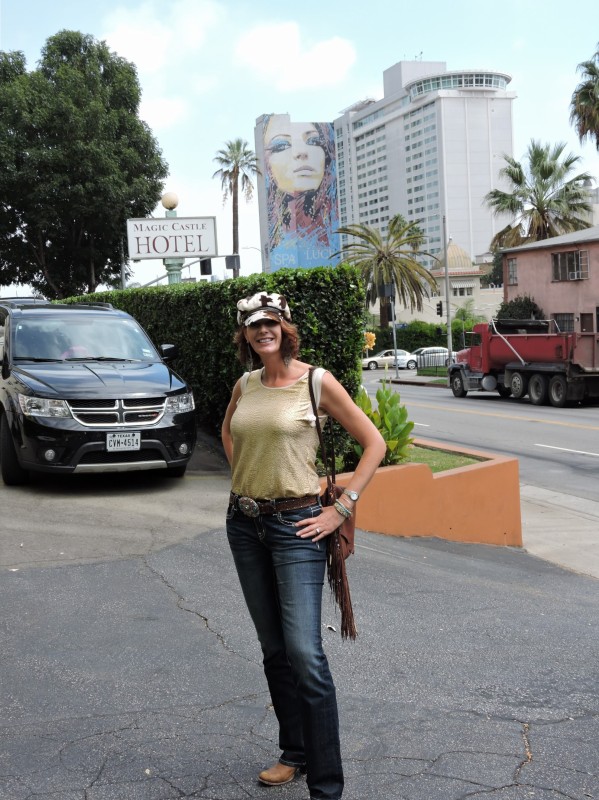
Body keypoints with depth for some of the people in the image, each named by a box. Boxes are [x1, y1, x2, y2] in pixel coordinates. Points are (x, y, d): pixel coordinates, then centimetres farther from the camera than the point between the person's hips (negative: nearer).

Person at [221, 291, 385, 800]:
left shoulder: (316, 381, -9)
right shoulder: (246, 384, 7)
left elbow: (374, 443, -6)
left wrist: (342, 509, -10)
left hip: (295, 524, -6)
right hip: (244, 523, 6)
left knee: (304, 652, -13)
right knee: (274, 649, 13)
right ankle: (295, 754, 28)